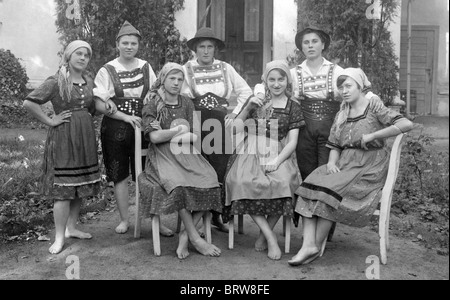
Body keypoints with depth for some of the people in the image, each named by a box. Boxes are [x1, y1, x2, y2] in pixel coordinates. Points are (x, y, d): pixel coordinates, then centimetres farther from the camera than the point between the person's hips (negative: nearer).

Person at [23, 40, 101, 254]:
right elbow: (29, 103, -15)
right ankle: (59, 237, 6)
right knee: (63, 188, -5)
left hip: (85, 137, 6)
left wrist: (84, 121, 9)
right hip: (63, 138, -6)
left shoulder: (89, 82, 10)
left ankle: (71, 228, 26)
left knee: (81, 186, 11)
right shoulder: (56, 82, -8)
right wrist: (50, 121, -13)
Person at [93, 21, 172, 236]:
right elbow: (99, 105, -7)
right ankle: (124, 220, 21)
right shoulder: (107, 70, -2)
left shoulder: (146, 67, 6)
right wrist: (126, 117, -16)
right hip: (116, 128, -1)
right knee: (120, 176, 7)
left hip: (142, 126, 2)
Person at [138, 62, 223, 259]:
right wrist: (180, 129, -1)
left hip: (187, 154, 4)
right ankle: (195, 238, -23)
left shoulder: (187, 104, 17)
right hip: (162, 157, -3)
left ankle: (185, 235, -17)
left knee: (209, 181, -26)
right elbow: (154, 137, -9)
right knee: (179, 184, -35)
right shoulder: (152, 106, 7)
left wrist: (167, 135, -4)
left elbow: (195, 136, 7)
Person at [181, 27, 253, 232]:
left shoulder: (225, 68, 8)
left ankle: (216, 215, 17)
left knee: (221, 171, 3)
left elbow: (246, 92, 13)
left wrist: (235, 113, 6)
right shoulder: (186, 70, 2)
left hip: (220, 124, 2)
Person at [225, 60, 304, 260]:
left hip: (278, 156, -1)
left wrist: (277, 161, -15)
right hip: (251, 153, 1)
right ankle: (271, 237, -21)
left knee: (282, 183, -33)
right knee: (242, 182, -31)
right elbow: (234, 129, 12)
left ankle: (264, 234, -10)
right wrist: (248, 107, 0)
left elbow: (292, 142, 1)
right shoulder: (256, 100, 14)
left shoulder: (293, 107, 10)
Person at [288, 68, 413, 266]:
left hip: (369, 169, -5)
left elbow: (407, 124, -16)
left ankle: (315, 247, -15)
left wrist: (372, 135, -15)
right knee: (310, 187, -21)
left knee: (330, 192, -27)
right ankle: (308, 245, -27)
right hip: (345, 165, 5)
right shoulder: (342, 114, 17)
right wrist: (332, 162, -7)